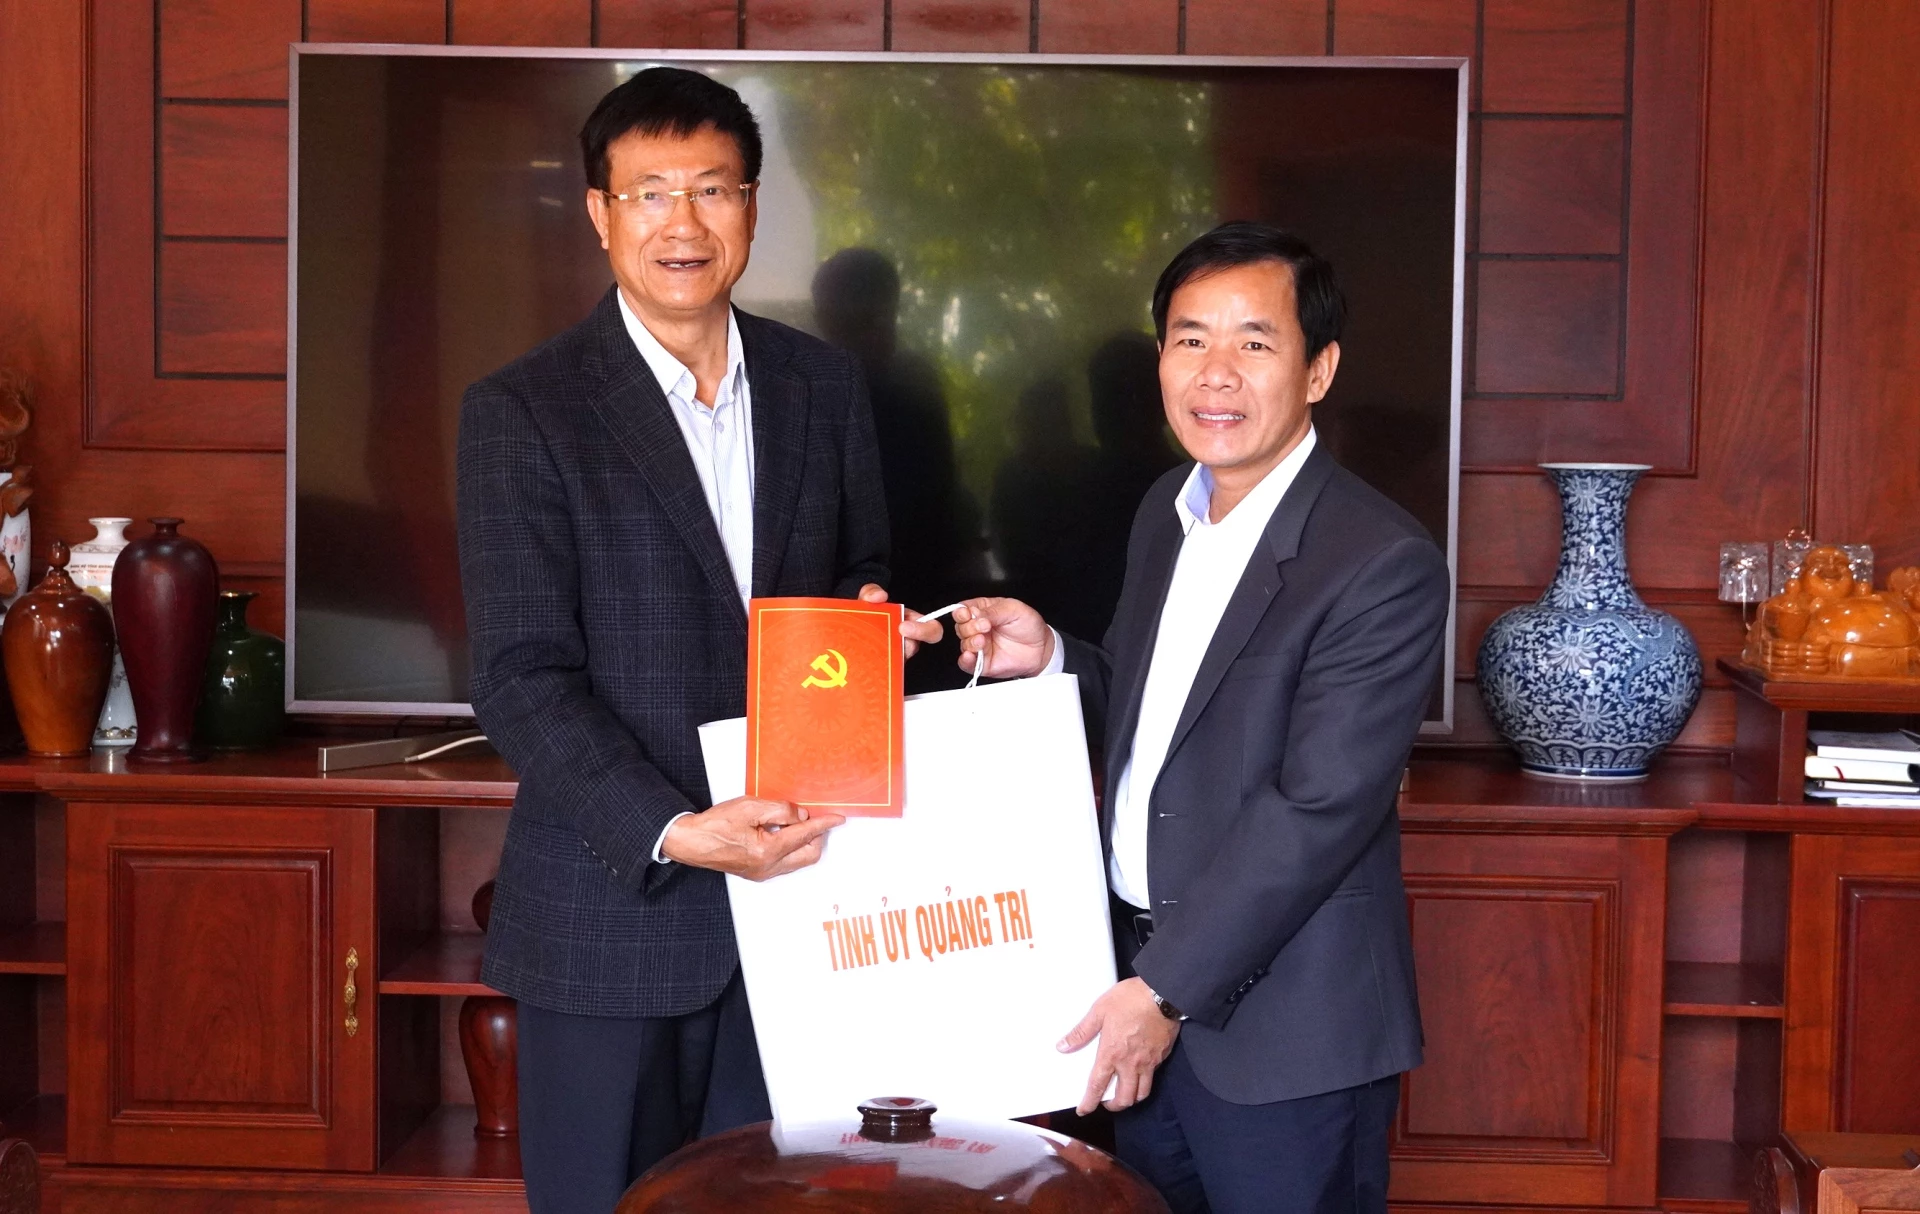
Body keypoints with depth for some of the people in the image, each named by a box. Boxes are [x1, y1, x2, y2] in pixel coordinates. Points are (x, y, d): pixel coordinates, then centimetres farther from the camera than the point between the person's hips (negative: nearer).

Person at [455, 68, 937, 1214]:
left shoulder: (827, 386, 7)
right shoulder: (522, 412, -7)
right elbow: (522, 679, -11)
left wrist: (873, 613, -5)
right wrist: (673, 833, -22)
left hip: (792, 879, 4)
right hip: (612, 908, -3)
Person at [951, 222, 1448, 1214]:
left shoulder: (1382, 565, -19)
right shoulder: (1166, 509, 7)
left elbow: (1318, 809, -22)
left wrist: (1168, 989, -22)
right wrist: (1050, 660, -2)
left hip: (1284, 1021, -7)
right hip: (1142, 982, 7)